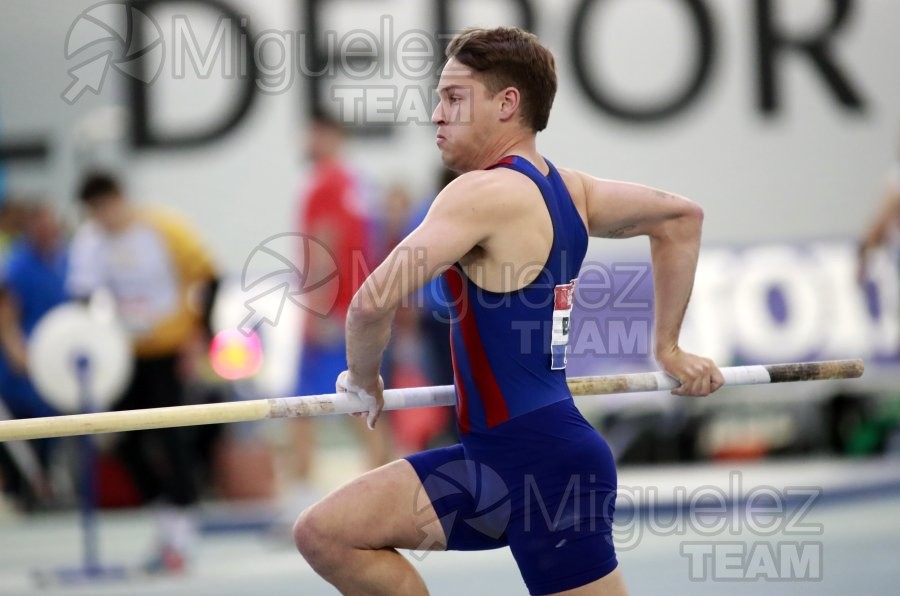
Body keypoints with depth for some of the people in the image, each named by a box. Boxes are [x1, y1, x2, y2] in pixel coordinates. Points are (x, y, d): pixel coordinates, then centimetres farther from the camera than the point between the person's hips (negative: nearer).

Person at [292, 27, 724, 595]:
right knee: (324, 535, 1)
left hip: (544, 462, -9)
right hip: (495, 459, 9)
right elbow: (681, 216, 27)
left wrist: (364, 378, -2)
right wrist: (668, 348, 31)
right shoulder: (566, 189, 12)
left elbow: (374, 302, -23)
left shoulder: (485, 193, -15)